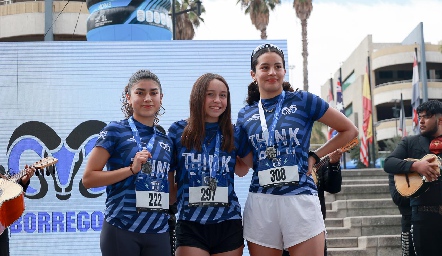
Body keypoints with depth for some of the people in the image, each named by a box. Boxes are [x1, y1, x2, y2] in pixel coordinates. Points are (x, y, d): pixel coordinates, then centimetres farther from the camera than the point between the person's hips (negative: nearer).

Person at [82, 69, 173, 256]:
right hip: (121, 230, -4)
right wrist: (132, 169, -15)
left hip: (159, 232, 4)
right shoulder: (116, 131, -3)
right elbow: (88, 178, -7)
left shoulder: (165, 141, 11)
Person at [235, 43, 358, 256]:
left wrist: (315, 157, 2)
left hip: (300, 200, -3)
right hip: (260, 202, 3)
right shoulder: (245, 115, 10)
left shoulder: (302, 101, 1)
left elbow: (349, 130, 6)